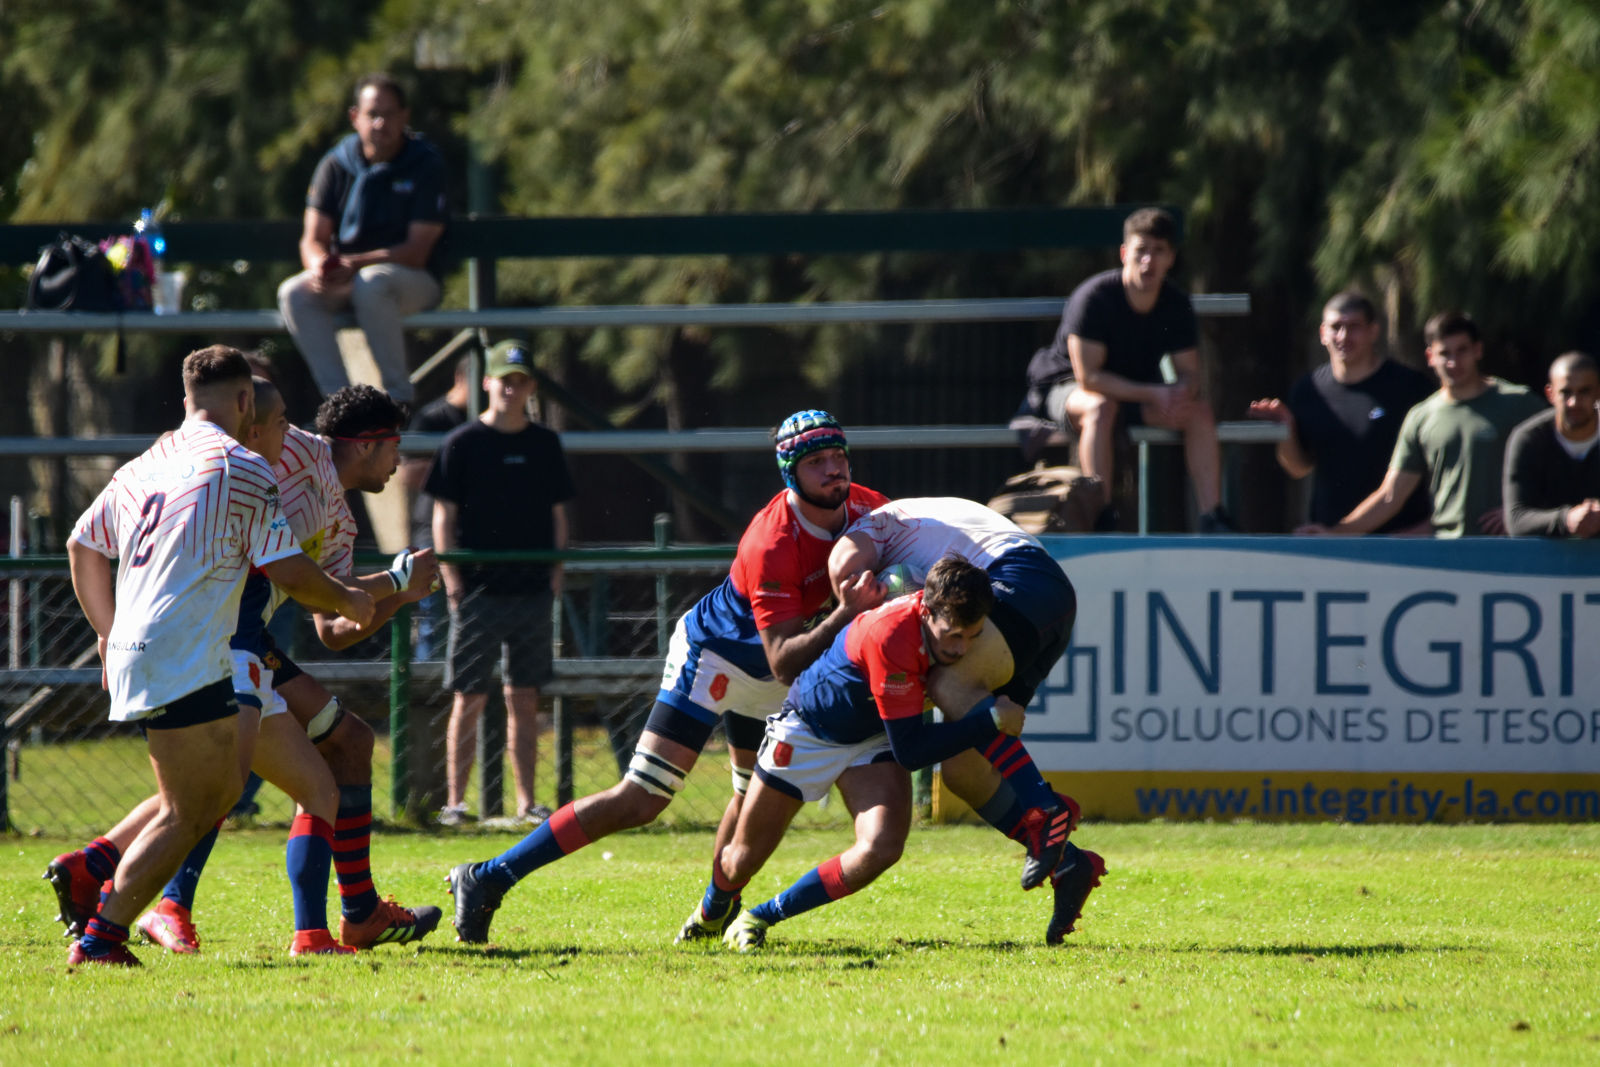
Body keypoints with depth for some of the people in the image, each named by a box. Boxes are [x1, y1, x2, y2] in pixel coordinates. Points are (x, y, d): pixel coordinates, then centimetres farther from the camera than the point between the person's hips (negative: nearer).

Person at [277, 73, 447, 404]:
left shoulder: (426, 164, -7)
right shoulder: (336, 165, 4)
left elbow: (417, 251, -13)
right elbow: (313, 239, 1)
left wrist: (357, 264, -28)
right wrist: (319, 265, -25)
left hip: (413, 280, -4)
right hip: (345, 278, 4)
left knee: (370, 285, -38)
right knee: (294, 294, -26)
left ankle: (398, 398, -27)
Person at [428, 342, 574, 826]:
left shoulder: (545, 445, 11)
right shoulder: (462, 444, 0)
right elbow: (444, 516, -1)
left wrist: (556, 570, 6)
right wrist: (452, 577, -10)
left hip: (532, 590, 3)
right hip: (478, 590, -3)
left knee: (525, 699, 6)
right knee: (469, 699, -2)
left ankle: (527, 802, 8)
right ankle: (455, 801, 1)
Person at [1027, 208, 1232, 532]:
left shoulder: (1177, 306, -7)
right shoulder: (1094, 297, -25)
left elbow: (1189, 372, -2)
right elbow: (1088, 377, -27)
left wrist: (1182, 394, -28)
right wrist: (1153, 394, -32)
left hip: (1135, 392, 5)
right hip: (1066, 388, -5)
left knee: (1200, 411, -17)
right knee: (1100, 407, -40)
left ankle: (1212, 519, -18)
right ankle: (1103, 520, -43)